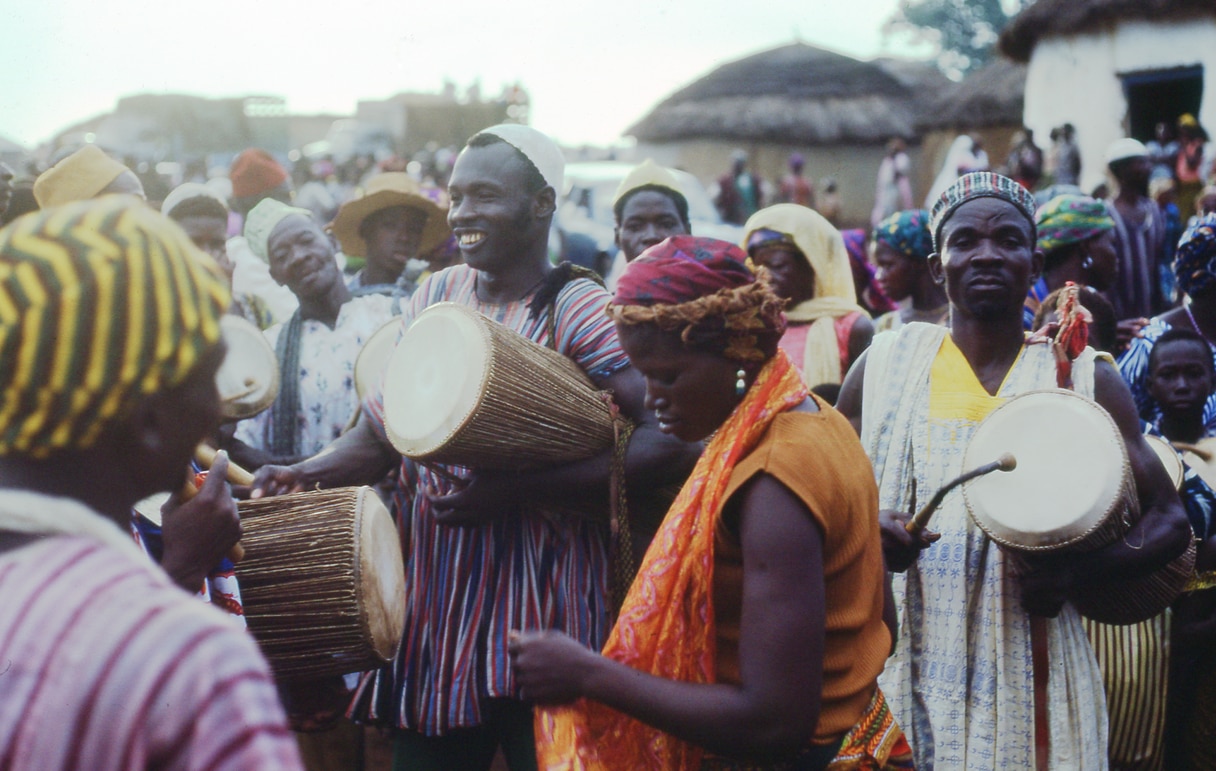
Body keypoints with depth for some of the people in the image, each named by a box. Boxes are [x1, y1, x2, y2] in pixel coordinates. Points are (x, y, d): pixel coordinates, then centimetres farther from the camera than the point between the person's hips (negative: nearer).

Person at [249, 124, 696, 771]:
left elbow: (669, 441, -21)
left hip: (540, 617, -5)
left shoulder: (578, 310, -10)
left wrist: (519, 489, -26)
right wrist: (301, 474, -6)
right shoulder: (434, 297, 9)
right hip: (432, 609, 5)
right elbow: (377, 437, 13)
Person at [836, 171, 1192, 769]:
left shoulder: (1084, 378, 2)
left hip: (1030, 679, 0)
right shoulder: (885, 363, 4)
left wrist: (1078, 571, -13)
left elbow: (1168, 522, 5)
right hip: (901, 670, 1)